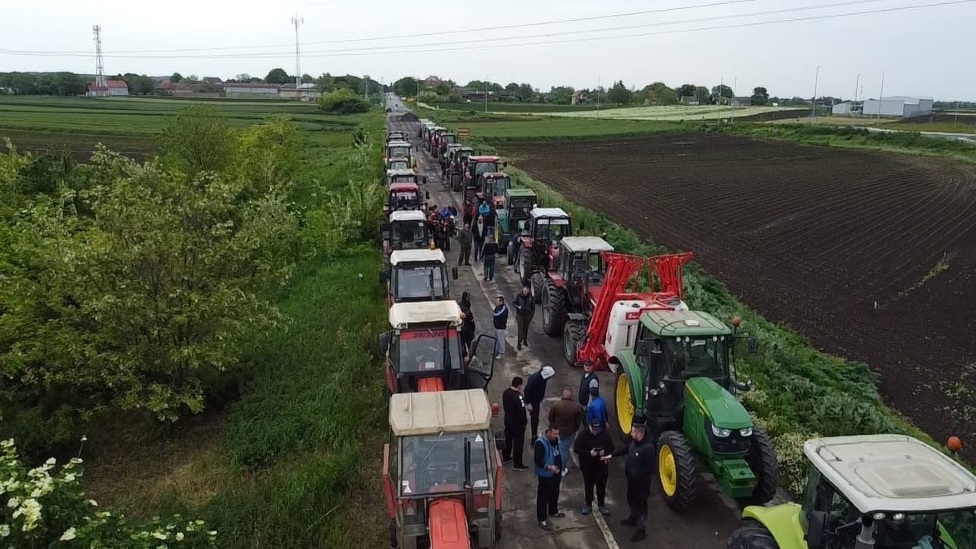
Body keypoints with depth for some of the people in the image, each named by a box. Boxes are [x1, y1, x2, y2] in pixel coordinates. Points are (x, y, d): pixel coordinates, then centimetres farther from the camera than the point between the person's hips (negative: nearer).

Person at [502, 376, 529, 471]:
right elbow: (522, 411, -25)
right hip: (517, 423, -7)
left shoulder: (506, 392, -7)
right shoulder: (518, 397, -30)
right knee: (518, 443, 6)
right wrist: (525, 422, -10)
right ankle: (518, 464, 16)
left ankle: (506, 457, 42)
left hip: (507, 419, 7)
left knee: (508, 438, 25)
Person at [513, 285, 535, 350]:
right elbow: (515, 303, 1)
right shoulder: (518, 296, -11)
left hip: (527, 315, 2)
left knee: (526, 329, 16)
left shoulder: (531, 297, -7)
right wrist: (518, 306, -21)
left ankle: (525, 341, 37)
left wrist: (532, 316, 3)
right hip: (520, 315, -2)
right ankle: (519, 344, -4)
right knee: (520, 329, -6)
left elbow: (533, 307, 2)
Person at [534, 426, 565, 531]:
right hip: (545, 475, -8)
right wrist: (548, 467, -35)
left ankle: (553, 512, 46)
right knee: (543, 497, 2)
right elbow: (537, 460, -24)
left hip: (556, 474, 8)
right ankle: (542, 520, 11)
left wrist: (560, 469, 19)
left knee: (555, 494, 24)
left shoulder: (555, 440, 1)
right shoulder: (541, 443, -24)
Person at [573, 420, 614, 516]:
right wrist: (589, 453, -24)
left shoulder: (604, 433, -11)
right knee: (588, 485, 13)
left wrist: (605, 452, -20)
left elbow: (611, 447, 1)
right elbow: (576, 449, -14)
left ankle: (601, 504, 28)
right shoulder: (583, 435, -17)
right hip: (587, 465, -1)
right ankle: (588, 504, 30)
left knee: (602, 485, 10)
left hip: (602, 464, 1)